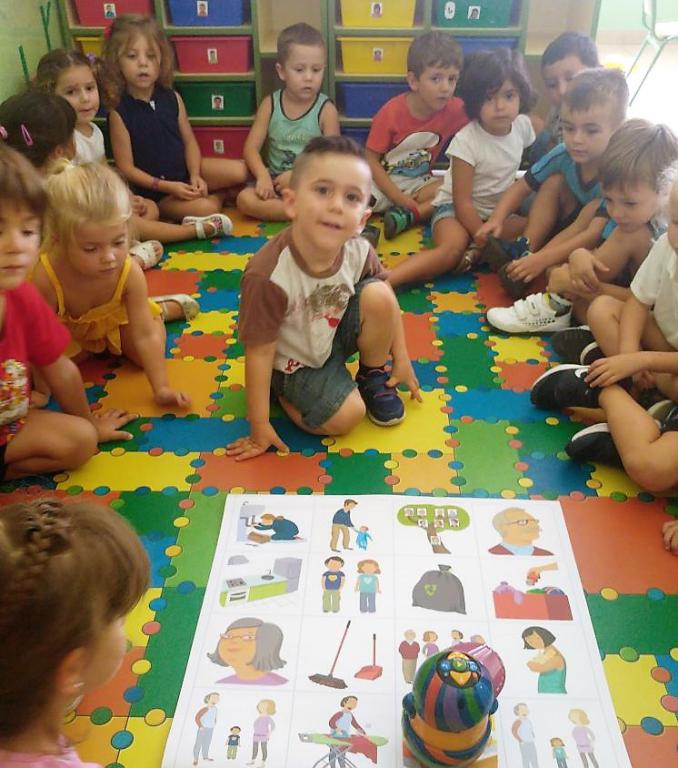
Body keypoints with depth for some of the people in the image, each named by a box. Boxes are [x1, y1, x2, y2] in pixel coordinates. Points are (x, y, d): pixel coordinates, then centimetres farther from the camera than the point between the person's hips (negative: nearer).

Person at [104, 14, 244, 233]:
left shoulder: (173, 98, -1)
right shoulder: (119, 112, -13)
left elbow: (189, 141, 3)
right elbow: (126, 168, -12)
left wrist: (195, 175, -15)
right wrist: (167, 187, -19)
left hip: (185, 171, 5)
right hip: (154, 190, -5)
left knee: (240, 171, -14)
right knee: (206, 209, -28)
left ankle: (218, 195, 8)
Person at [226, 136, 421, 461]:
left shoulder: (359, 251, -21)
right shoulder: (268, 276, -35)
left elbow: (386, 303, 0)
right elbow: (259, 352, -26)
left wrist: (401, 359, 4)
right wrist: (260, 426, -18)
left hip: (337, 334, 5)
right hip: (294, 361, -4)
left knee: (378, 294, -20)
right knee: (346, 416, -21)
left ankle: (373, 375, 6)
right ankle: (285, 395, 9)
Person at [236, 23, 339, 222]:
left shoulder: (326, 109, -6)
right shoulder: (270, 104, 0)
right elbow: (251, 147, -3)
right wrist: (263, 176, -23)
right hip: (276, 179, 4)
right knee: (245, 199, -26)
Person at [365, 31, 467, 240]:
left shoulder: (455, 110, -12)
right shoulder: (392, 112, -17)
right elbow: (372, 160, -13)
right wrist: (401, 200, -19)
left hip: (418, 183, 4)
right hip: (383, 182, -4)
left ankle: (407, 217, -26)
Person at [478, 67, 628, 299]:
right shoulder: (563, 156, -16)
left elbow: (594, 234, -37)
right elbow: (521, 186, -9)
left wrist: (543, 259, -46)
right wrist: (496, 219, -28)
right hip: (568, 225, 5)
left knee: (595, 207, -33)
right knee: (555, 182, -14)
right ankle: (524, 249, -26)